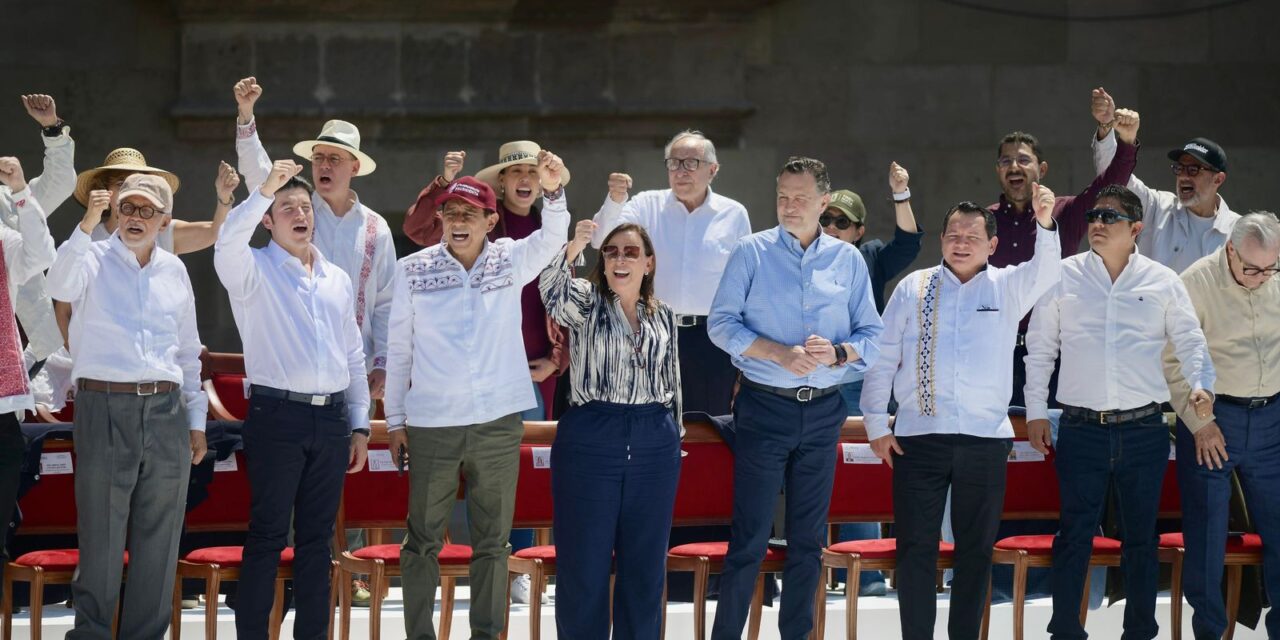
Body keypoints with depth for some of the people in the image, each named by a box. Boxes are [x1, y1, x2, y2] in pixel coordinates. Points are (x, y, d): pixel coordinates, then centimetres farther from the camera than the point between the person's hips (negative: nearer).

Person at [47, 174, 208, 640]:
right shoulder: (94, 258, 1)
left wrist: (196, 418, 16)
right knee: (101, 536, -2)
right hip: (104, 408, -4)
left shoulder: (174, 271, 13)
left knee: (159, 537, 5)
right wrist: (87, 226, -35)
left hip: (165, 410, 4)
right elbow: (61, 287, -23)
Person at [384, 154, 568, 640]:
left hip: (498, 422, 1)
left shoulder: (510, 261, 2)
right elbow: (399, 348, 4)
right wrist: (394, 419, 4)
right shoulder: (414, 270, 0)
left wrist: (552, 192, -36)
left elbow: (552, 239, -17)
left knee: (492, 540, 8)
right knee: (423, 539, 4)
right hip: (432, 424, -1)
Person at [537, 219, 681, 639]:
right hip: (590, 442, -3)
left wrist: (675, 439, 15)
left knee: (645, 564, 8)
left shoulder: (663, 316, 11)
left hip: (654, 446, 3)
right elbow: (552, 294, -24)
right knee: (584, 563, 1)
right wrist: (572, 250, -40)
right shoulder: (586, 302, 0)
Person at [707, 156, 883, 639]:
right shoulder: (752, 252, -1)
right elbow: (721, 323, -7)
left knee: (809, 537, 9)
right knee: (750, 537, -5)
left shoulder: (848, 260, 7)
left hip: (823, 412, 3)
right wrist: (780, 353, -19)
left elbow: (871, 336, 6)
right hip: (764, 406, -3)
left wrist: (838, 353, -15)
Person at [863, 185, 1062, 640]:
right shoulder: (914, 287, 6)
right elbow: (883, 358, 7)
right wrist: (877, 425, 2)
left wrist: (1046, 225, -34)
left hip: (985, 438, 1)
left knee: (976, 547, 7)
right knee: (915, 546, 0)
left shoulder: (1008, 288, 6)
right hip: (919, 436, 0)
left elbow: (1047, 272, -14)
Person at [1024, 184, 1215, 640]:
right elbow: (1040, 347, 8)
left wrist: (1201, 383, -11)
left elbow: (1189, 340, 8)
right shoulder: (1064, 276, 4)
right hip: (1082, 429, -1)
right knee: (1074, 535, 0)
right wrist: (1036, 410, 5)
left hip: (1144, 429, 1)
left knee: (1141, 537, 9)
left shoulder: (1162, 281, 4)